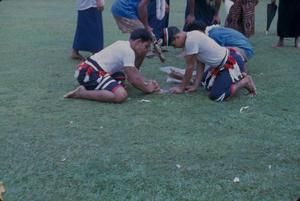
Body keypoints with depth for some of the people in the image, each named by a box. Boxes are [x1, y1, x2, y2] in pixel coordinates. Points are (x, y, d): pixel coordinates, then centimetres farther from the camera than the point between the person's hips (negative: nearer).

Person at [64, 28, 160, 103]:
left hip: (88, 71, 11)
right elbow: (133, 79, -13)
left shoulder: (124, 45, 18)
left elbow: (133, 72, 23)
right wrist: (147, 89, 1)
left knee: (120, 77, 33)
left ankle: (89, 87, 14)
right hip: (90, 73, -11)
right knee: (121, 95, -29)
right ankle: (80, 93, -17)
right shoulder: (128, 51, -11)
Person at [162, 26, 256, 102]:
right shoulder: (192, 36, 6)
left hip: (232, 63, -10)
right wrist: (195, 85, 5)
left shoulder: (190, 41, -24)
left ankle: (245, 81, 1)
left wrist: (181, 87, -4)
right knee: (206, 83, 24)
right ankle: (240, 77, 22)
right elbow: (200, 63, 8)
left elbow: (190, 67, -16)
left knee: (216, 96, -18)